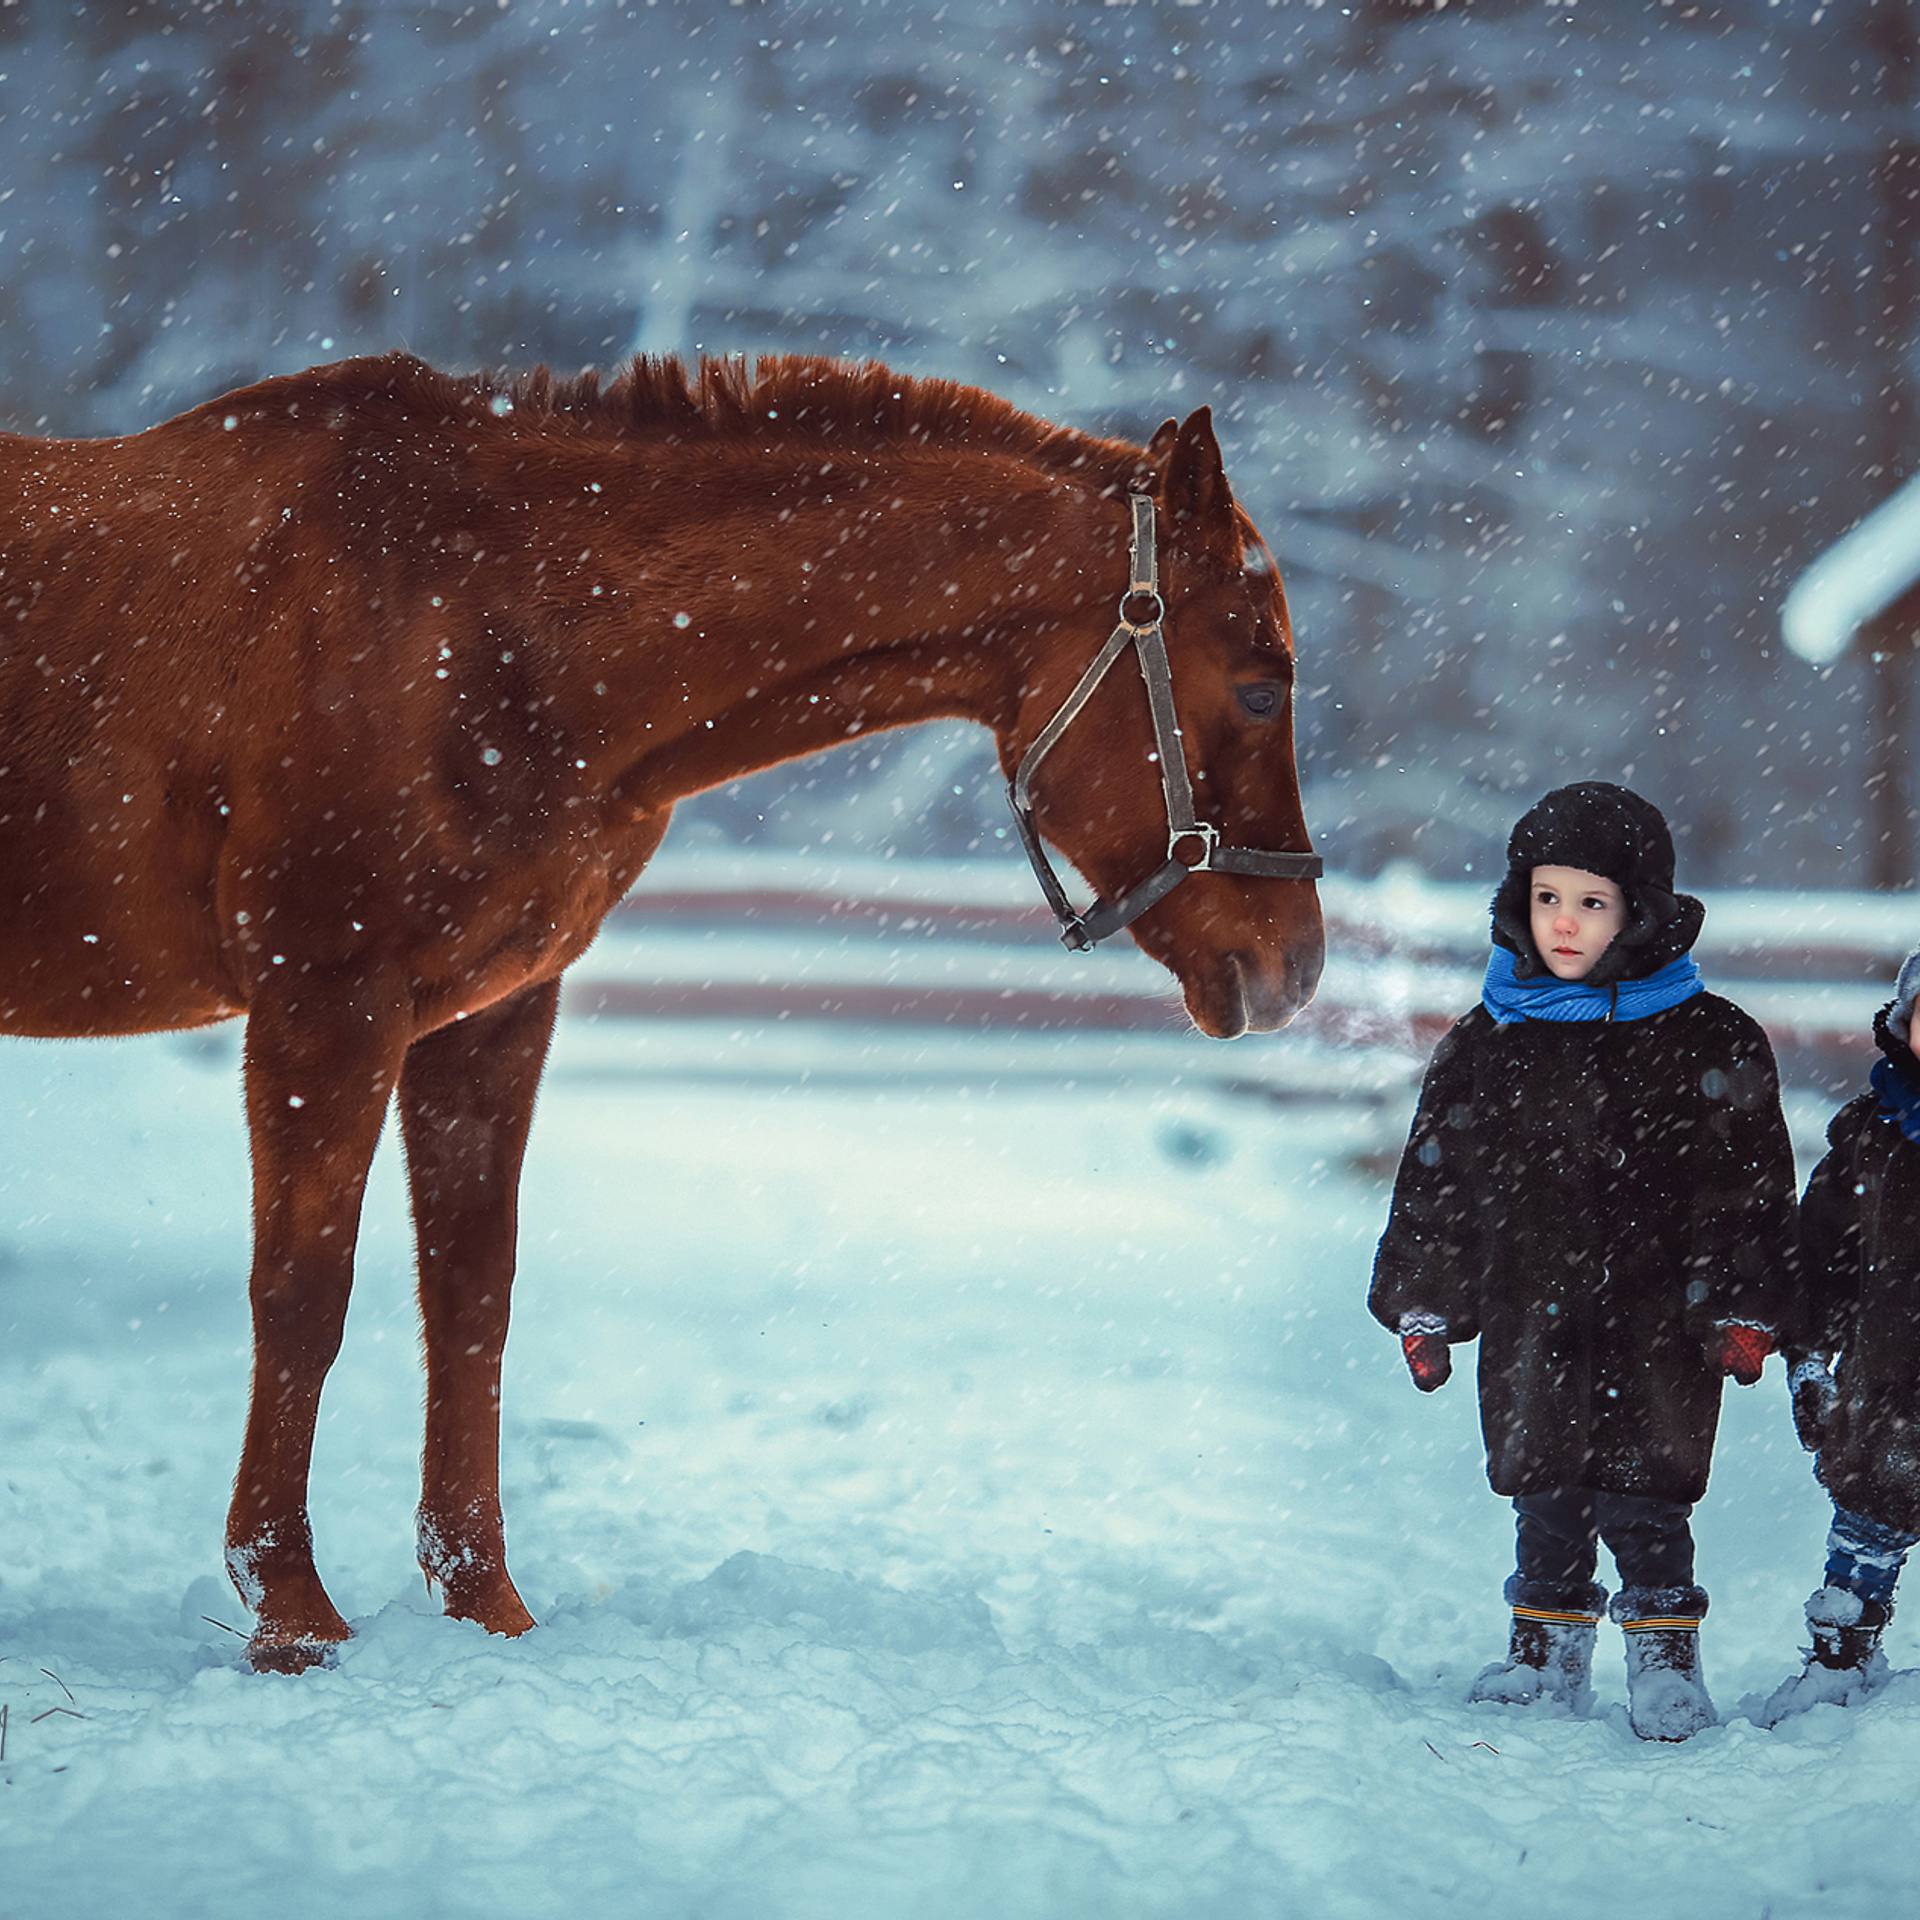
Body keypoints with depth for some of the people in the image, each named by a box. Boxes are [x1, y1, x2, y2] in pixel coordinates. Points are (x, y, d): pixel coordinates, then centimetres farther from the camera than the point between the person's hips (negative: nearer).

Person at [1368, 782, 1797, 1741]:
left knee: (1643, 1500, -4)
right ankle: (1545, 1655, 21)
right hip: (1531, 1325, 3)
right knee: (1544, 1496, 7)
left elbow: (1749, 1185, 1)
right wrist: (1423, 1305, 9)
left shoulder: (1710, 1044, -1)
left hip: (1660, 1325, -3)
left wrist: (1740, 1310, -5)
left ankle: (1665, 1658, 9)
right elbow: (1435, 1183, 12)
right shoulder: (1488, 1044, 7)